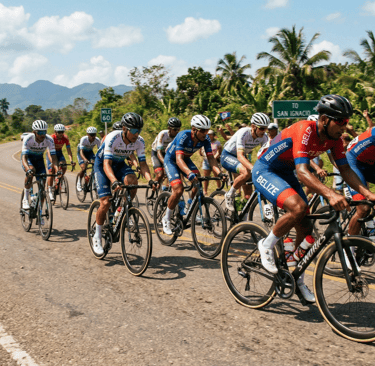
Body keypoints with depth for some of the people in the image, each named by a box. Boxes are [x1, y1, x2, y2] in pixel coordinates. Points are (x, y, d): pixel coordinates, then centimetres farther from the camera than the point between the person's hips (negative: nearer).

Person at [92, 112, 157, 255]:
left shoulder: (139, 142, -20)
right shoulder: (112, 138, -33)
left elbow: (142, 163, -20)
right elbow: (107, 164, -40)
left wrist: (150, 180, -39)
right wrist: (114, 182, -57)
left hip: (119, 164, 4)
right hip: (102, 164, -4)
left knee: (132, 181, -29)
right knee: (106, 202, -15)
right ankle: (97, 237, 4)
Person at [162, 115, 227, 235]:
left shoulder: (205, 139, -19)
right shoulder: (183, 136, -34)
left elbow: (211, 158, -21)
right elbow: (179, 159, -43)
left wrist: (219, 173, -40)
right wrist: (190, 174, -60)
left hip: (186, 159, 5)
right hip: (171, 160, -5)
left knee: (199, 182, -19)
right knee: (178, 189, -22)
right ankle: (166, 219, -3)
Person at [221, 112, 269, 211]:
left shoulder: (263, 137, -15)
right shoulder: (243, 133, -33)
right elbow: (240, 156, -44)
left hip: (241, 158, 6)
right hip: (227, 156, -6)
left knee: (248, 196, -5)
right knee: (247, 173, -36)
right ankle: (229, 195, -14)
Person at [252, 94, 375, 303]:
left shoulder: (334, 138, -8)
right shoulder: (305, 130, -32)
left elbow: (345, 169, -5)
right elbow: (302, 172, -42)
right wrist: (331, 195, -55)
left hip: (285, 174, 8)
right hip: (265, 172, -8)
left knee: (306, 228, 2)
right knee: (298, 207, -33)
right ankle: (267, 245, -9)